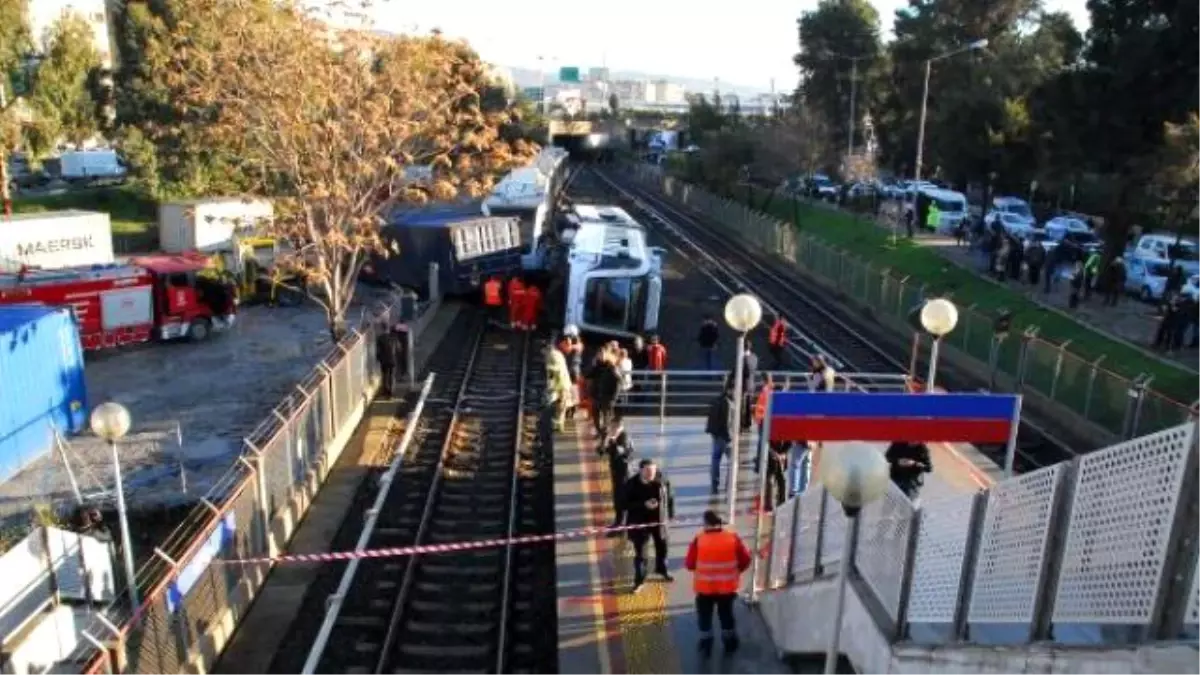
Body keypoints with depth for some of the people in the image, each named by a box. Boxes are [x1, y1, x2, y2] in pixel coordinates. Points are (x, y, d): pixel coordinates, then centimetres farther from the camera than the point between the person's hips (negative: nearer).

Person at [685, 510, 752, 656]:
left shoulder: (698, 540, -16)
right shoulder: (733, 538, -10)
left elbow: (689, 564, -8)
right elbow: (745, 559, -2)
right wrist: (736, 571, 15)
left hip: (705, 587, -2)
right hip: (727, 586, 2)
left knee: (705, 617, 18)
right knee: (726, 614, 22)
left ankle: (706, 646, 24)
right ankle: (730, 644, 34)